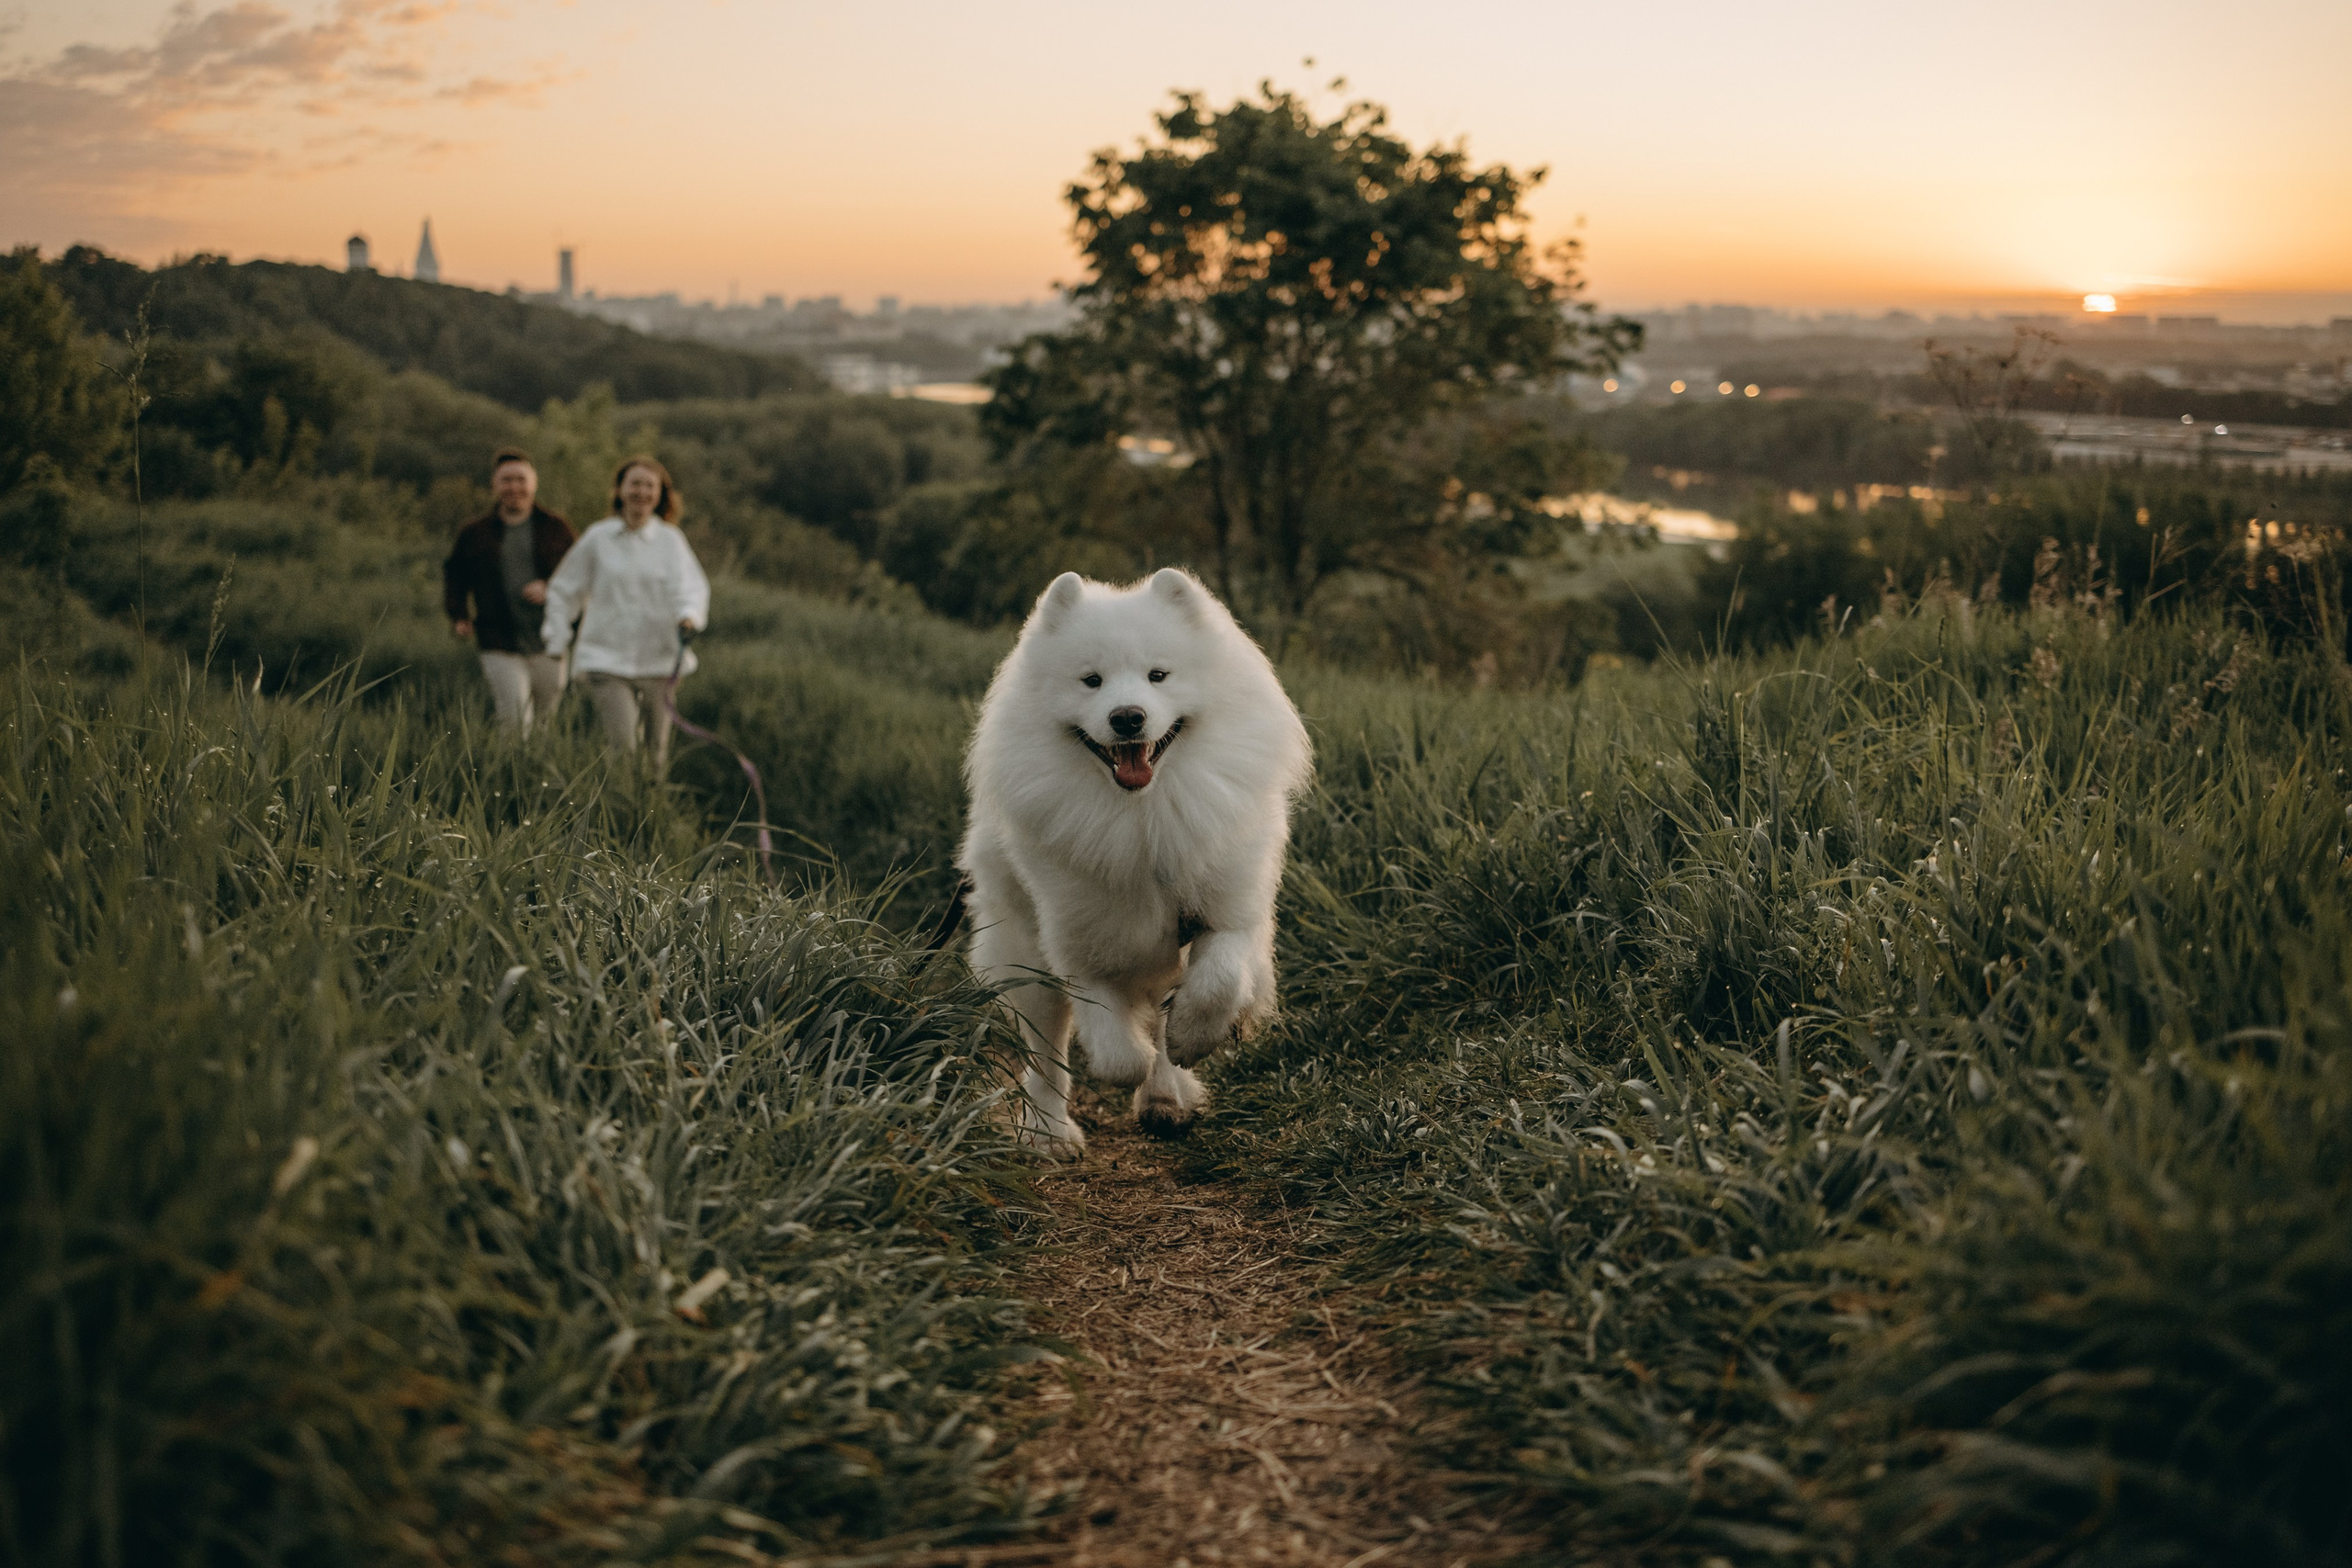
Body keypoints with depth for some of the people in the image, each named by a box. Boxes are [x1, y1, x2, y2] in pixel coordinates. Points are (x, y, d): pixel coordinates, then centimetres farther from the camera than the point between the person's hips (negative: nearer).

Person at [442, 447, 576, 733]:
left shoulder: (556, 529, 7)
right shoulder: (474, 534, 9)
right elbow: (454, 575, 19)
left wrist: (550, 590, -12)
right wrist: (459, 616, 4)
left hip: (548, 647, 1)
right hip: (500, 648, -1)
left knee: (546, 716, 9)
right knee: (515, 719, -18)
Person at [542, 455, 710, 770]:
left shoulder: (671, 540, 4)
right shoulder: (598, 538, 4)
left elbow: (691, 586, -9)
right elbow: (563, 590, 14)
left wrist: (688, 615, -31)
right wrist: (557, 641, 9)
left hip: (658, 661, 1)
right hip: (606, 662, -1)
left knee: (655, 752, 10)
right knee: (622, 745, -19)